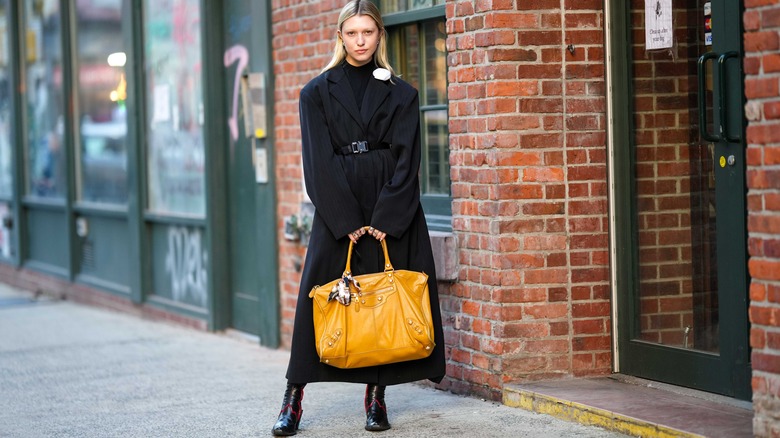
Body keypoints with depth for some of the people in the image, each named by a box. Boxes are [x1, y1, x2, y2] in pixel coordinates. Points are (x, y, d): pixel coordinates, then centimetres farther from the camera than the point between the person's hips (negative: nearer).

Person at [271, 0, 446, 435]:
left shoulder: (401, 94, 8)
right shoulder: (318, 92, 5)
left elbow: (406, 159, 1)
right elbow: (320, 161, -2)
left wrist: (385, 219, -10)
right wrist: (348, 222, -10)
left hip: (392, 211, 1)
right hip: (338, 210, -1)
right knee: (320, 297, -5)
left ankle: (376, 396, 7)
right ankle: (294, 399, -2)